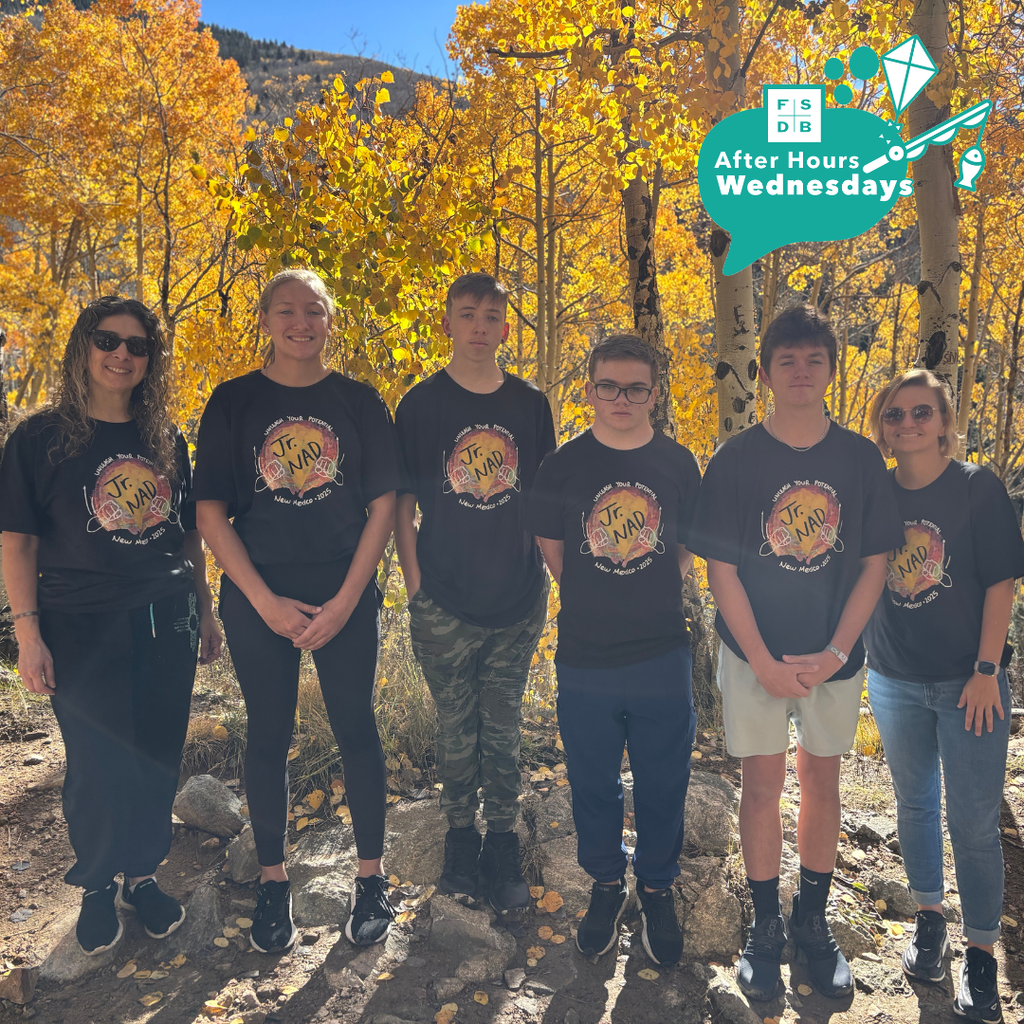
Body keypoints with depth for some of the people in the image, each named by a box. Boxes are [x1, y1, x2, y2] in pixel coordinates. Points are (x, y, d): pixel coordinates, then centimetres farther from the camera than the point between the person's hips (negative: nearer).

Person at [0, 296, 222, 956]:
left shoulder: (166, 441, 7)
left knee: (158, 760, 11)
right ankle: (97, 889, 31)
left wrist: (205, 611, 11)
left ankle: (143, 876, 32)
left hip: (166, 627, 3)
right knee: (99, 767, 7)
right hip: (83, 631, -3)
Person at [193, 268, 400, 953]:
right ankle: (274, 882, 26)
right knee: (269, 734, 8)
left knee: (356, 728, 5)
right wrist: (265, 601, -10)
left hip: (347, 598, 0)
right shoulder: (234, 402, 2)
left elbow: (384, 503, -1)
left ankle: (372, 877, 23)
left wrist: (347, 600, -9)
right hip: (260, 600, 0)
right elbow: (211, 510, -2)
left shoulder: (358, 401, 3)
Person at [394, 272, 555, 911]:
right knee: (457, 730, 12)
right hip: (446, 606, -1)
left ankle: (503, 844, 28)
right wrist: (416, 585, -5)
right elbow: (401, 508, -1)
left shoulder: (531, 404, 4)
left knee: (503, 730, 12)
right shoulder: (421, 404, -2)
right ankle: (461, 837, 31)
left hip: (519, 601, 2)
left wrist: (548, 576, 5)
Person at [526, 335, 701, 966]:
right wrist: (599, 603, 3)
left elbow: (689, 551, 9)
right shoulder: (562, 466, -3)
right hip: (586, 659, 0)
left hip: (663, 658, 0)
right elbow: (552, 552, 6)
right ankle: (607, 885, 39)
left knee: (663, 784, 13)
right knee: (594, 784, 15)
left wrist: (656, 599, 0)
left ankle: (658, 889, 37)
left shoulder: (679, 464, -1)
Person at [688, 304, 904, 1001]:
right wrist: (766, 662, -13)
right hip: (755, 656, -1)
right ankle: (767, 926, 26)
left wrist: (835, 653, -10)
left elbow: (875, 564, -1)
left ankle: (813, 920, 33)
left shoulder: (862, 459, -3)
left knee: (822, 780, 13)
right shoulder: (736, 460, -8)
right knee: (762, 784, 7)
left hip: (835, 656, 2)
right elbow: (721, 570, -8)